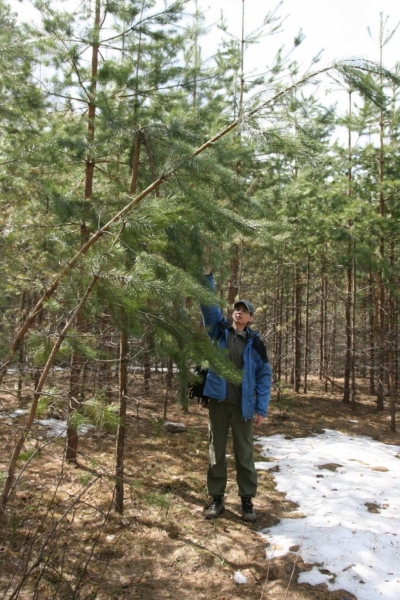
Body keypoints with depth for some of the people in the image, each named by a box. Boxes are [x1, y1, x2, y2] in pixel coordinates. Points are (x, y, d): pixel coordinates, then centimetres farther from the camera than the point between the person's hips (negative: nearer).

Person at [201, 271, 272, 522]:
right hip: (218, 400, 1)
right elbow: (209, 304, -7)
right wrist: (208, 276, -19)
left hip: (243, 404, -1)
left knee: (245, 452, 8)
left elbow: (264, 376, -1)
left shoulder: (255, 342, 0)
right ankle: (217, 498, 22)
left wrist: (262, 409, -6)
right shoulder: (219, 329, 4)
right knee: (217, 450, 10)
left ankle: (247, 500, 20)